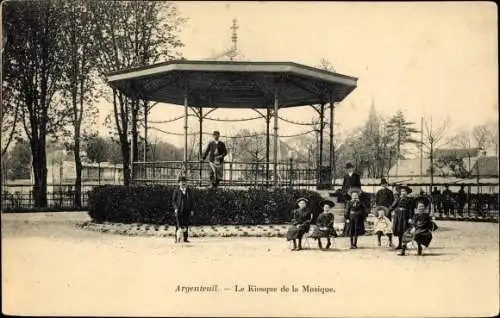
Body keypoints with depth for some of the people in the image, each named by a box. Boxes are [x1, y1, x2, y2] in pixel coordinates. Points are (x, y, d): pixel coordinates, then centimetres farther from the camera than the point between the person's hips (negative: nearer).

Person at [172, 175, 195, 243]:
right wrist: (175, 208, -11)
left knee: (186, 225, 6)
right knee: (178, 225, -8)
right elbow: (173, 200, 2)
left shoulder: (189, 191, 9)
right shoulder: (176, 191, 1)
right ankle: (177, 239, -4)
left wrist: (192, 210, 6)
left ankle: (185, 239, 13)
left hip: (187, 211, 3)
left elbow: (192, 201, 13)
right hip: (179, 210, -3)